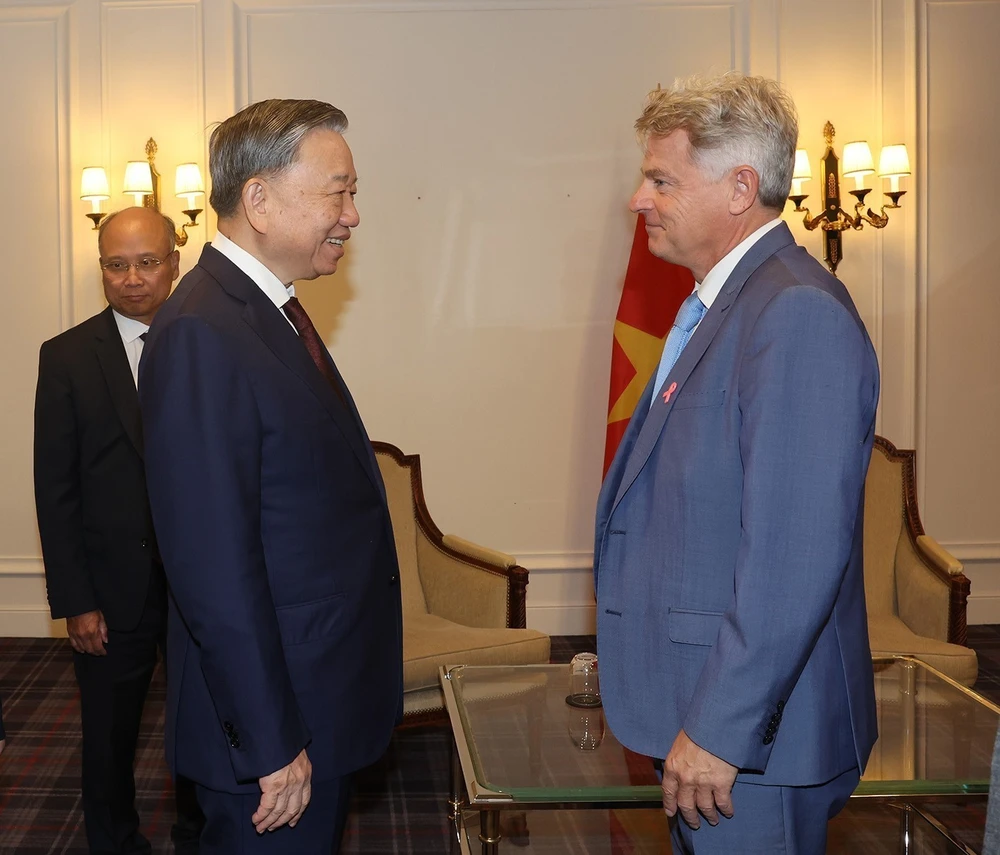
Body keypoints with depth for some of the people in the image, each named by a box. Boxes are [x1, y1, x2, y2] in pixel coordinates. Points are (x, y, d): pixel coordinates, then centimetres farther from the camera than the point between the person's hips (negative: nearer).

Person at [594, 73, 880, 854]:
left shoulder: (799, 316, -20)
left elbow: (796, 555, -25)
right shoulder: (718, 306, 12)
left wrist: (721, 730, -22)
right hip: (702, 710, 9)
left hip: (753, 731, -9)